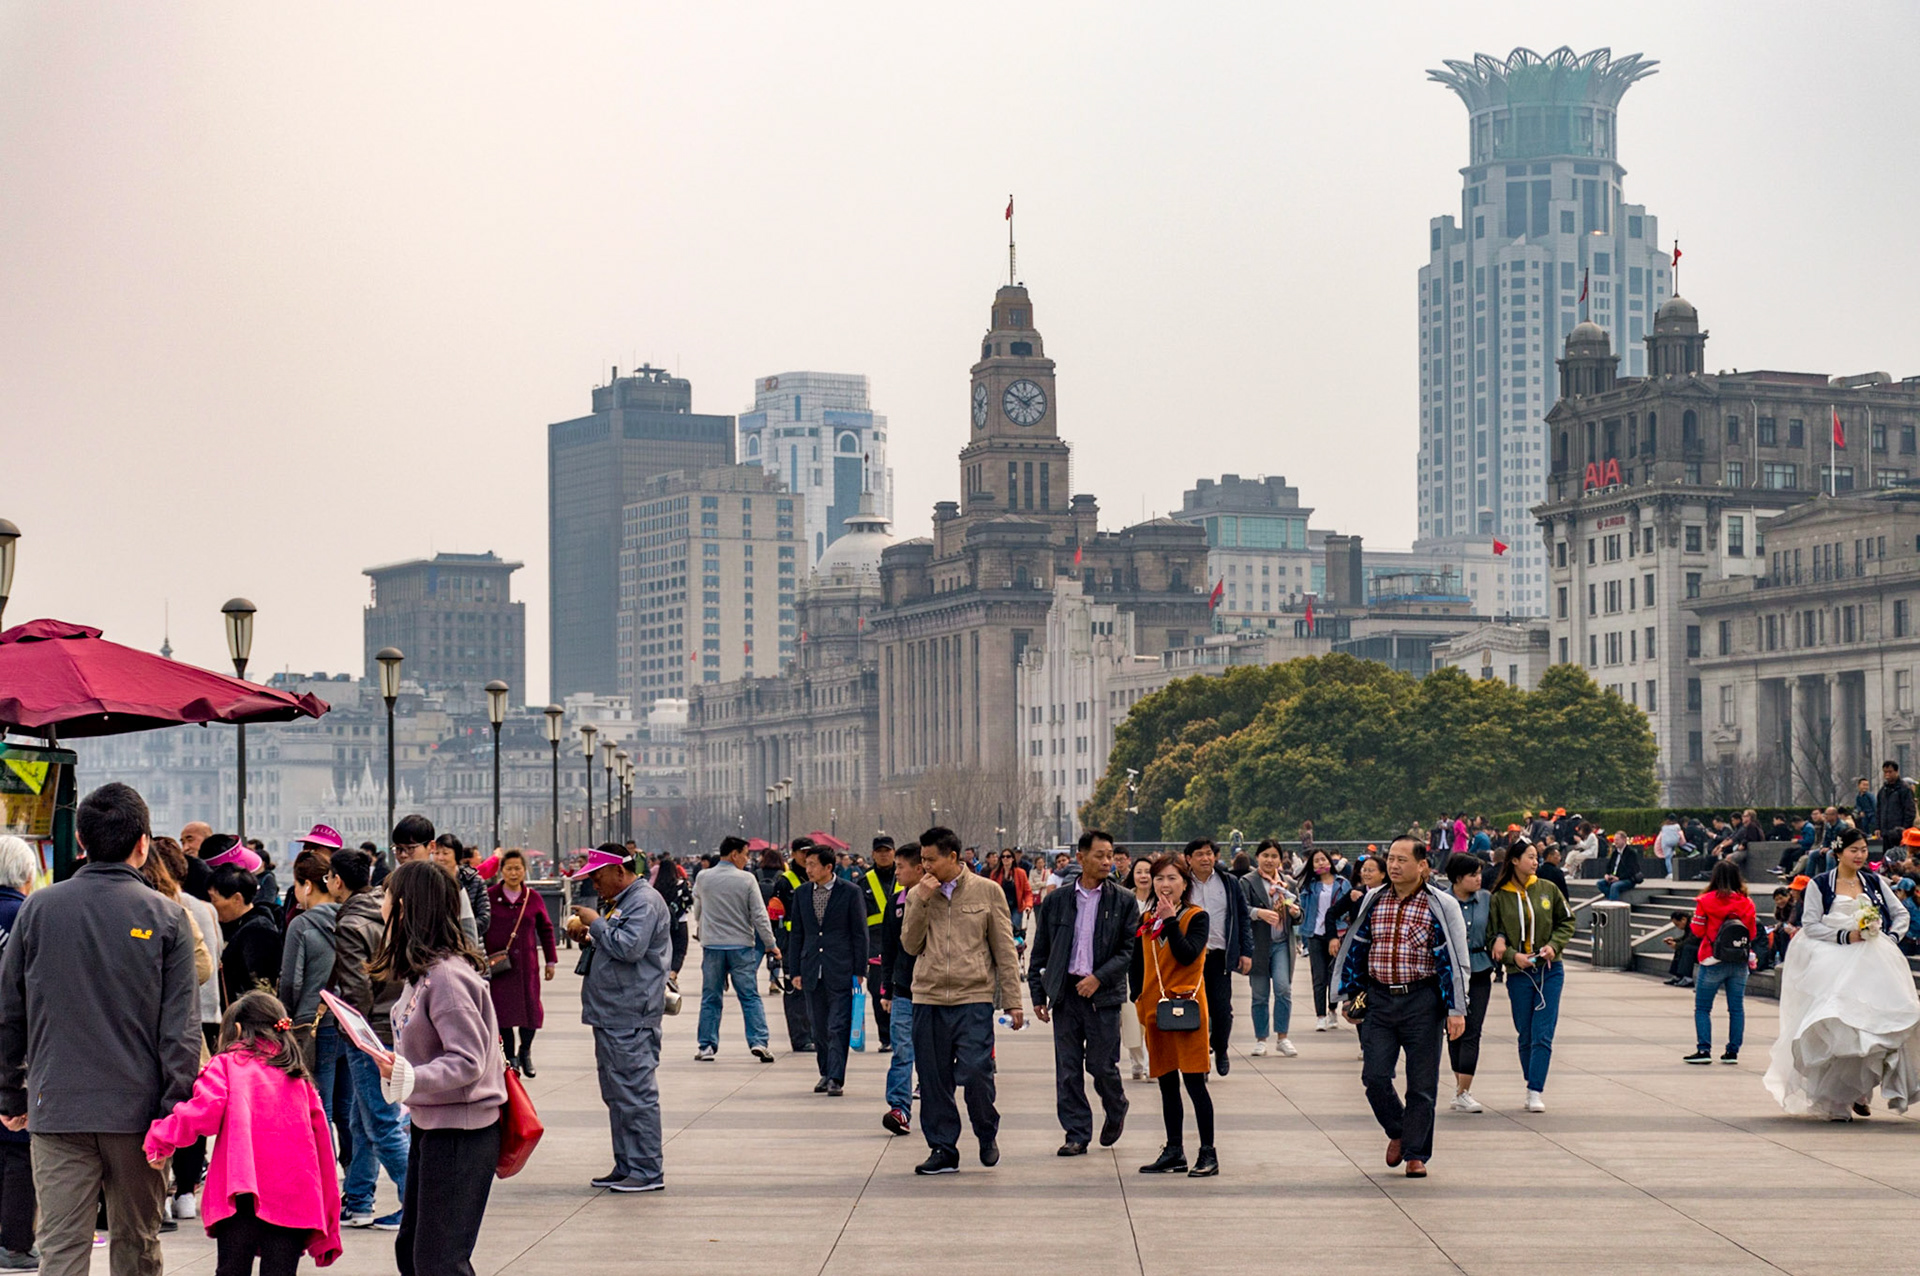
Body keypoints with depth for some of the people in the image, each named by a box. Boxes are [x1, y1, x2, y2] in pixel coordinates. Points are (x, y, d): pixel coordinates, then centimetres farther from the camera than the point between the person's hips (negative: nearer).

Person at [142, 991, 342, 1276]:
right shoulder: (299, 1077, 21)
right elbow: (322, 1142, 19)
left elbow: (205, 1112, -10)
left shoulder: (227, 1064, 8)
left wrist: (161, 1137, 5)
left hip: (242, 1192, -3)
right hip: (293, 1198, 3)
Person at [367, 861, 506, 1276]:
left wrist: (409, 1077, -37)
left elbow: (467, 1063, -26)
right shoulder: (421, 972, 9)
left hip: (461, 1136, -10)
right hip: (429, 1128, 11)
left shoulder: (447, 977, -22)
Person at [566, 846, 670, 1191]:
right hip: (610, 1016, 11)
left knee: (636, 1095, -8)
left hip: (631, 1019, -11)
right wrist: (590, 939, 12)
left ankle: (648, 1171, -6)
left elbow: (629, 947, -24)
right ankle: (626, 1166, 19)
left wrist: (596, 923, -13)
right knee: (617, 1096, 14)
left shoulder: (645, 901, -11)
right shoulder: (621, 902, 21)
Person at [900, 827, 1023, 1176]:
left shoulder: (987, 891, 4)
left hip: (974, 998, -3)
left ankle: (987, 1134, 13)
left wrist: (1012, 1001, 2)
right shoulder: (917, 895, 10)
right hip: (928, 998, 3)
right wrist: (922, 901, -8)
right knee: (933, 1079, 3)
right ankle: (942, 1150, 13)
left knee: (975, 1072, -12)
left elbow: (1005, 949, 5)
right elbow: (910, 944, 2)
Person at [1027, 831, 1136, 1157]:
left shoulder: (1123, 902, 1)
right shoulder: (1057, 901, 7)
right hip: (1065, 992, 2)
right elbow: (1040, 951, 11)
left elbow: (1129, 950, -1)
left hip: (1103, 994, -2)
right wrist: (1038, 994, 6)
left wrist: (1099, 977, -13)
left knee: (1101, 1064, 0)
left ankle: (1116, 1110, 29)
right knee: (1068, 1069, 1)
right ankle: (1077, 1134, 8)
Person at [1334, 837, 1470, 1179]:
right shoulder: (1373, 902, 9)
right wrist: (1349, 997, 16)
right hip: (1379, 1000, 3)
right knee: (1375, 1076, -4)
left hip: (1422, 1001, -3)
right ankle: (1397, 1131, 21)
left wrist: (1456, 1010, -11)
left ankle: (1415, 1153, 11)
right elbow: (1355, 949, 17)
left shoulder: (1440, 906, -4)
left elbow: (1453, 959, -6)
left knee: (1421, 1084, 1)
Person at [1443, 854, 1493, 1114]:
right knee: (1455, 1032, 7)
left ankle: (1462, 1093, -7)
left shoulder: (1486, 899, 4)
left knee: (1472, 1033, -6)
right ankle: (1461, 1088, 19)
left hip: (1479, 971, 2)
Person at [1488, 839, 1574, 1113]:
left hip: (1550, 970, 0)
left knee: (1542, 1035, -8)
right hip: (1519, 974, 0)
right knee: (1526, 1036, 7)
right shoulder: (1499, 897, -1)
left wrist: (1554, 945, -5)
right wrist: (1513, 955, -15)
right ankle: (1534, 1087, 20)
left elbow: (1567, 921, 11)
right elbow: (1492, 938, 1)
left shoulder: (1548, 889, 3)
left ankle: (1536, 1091, -9)